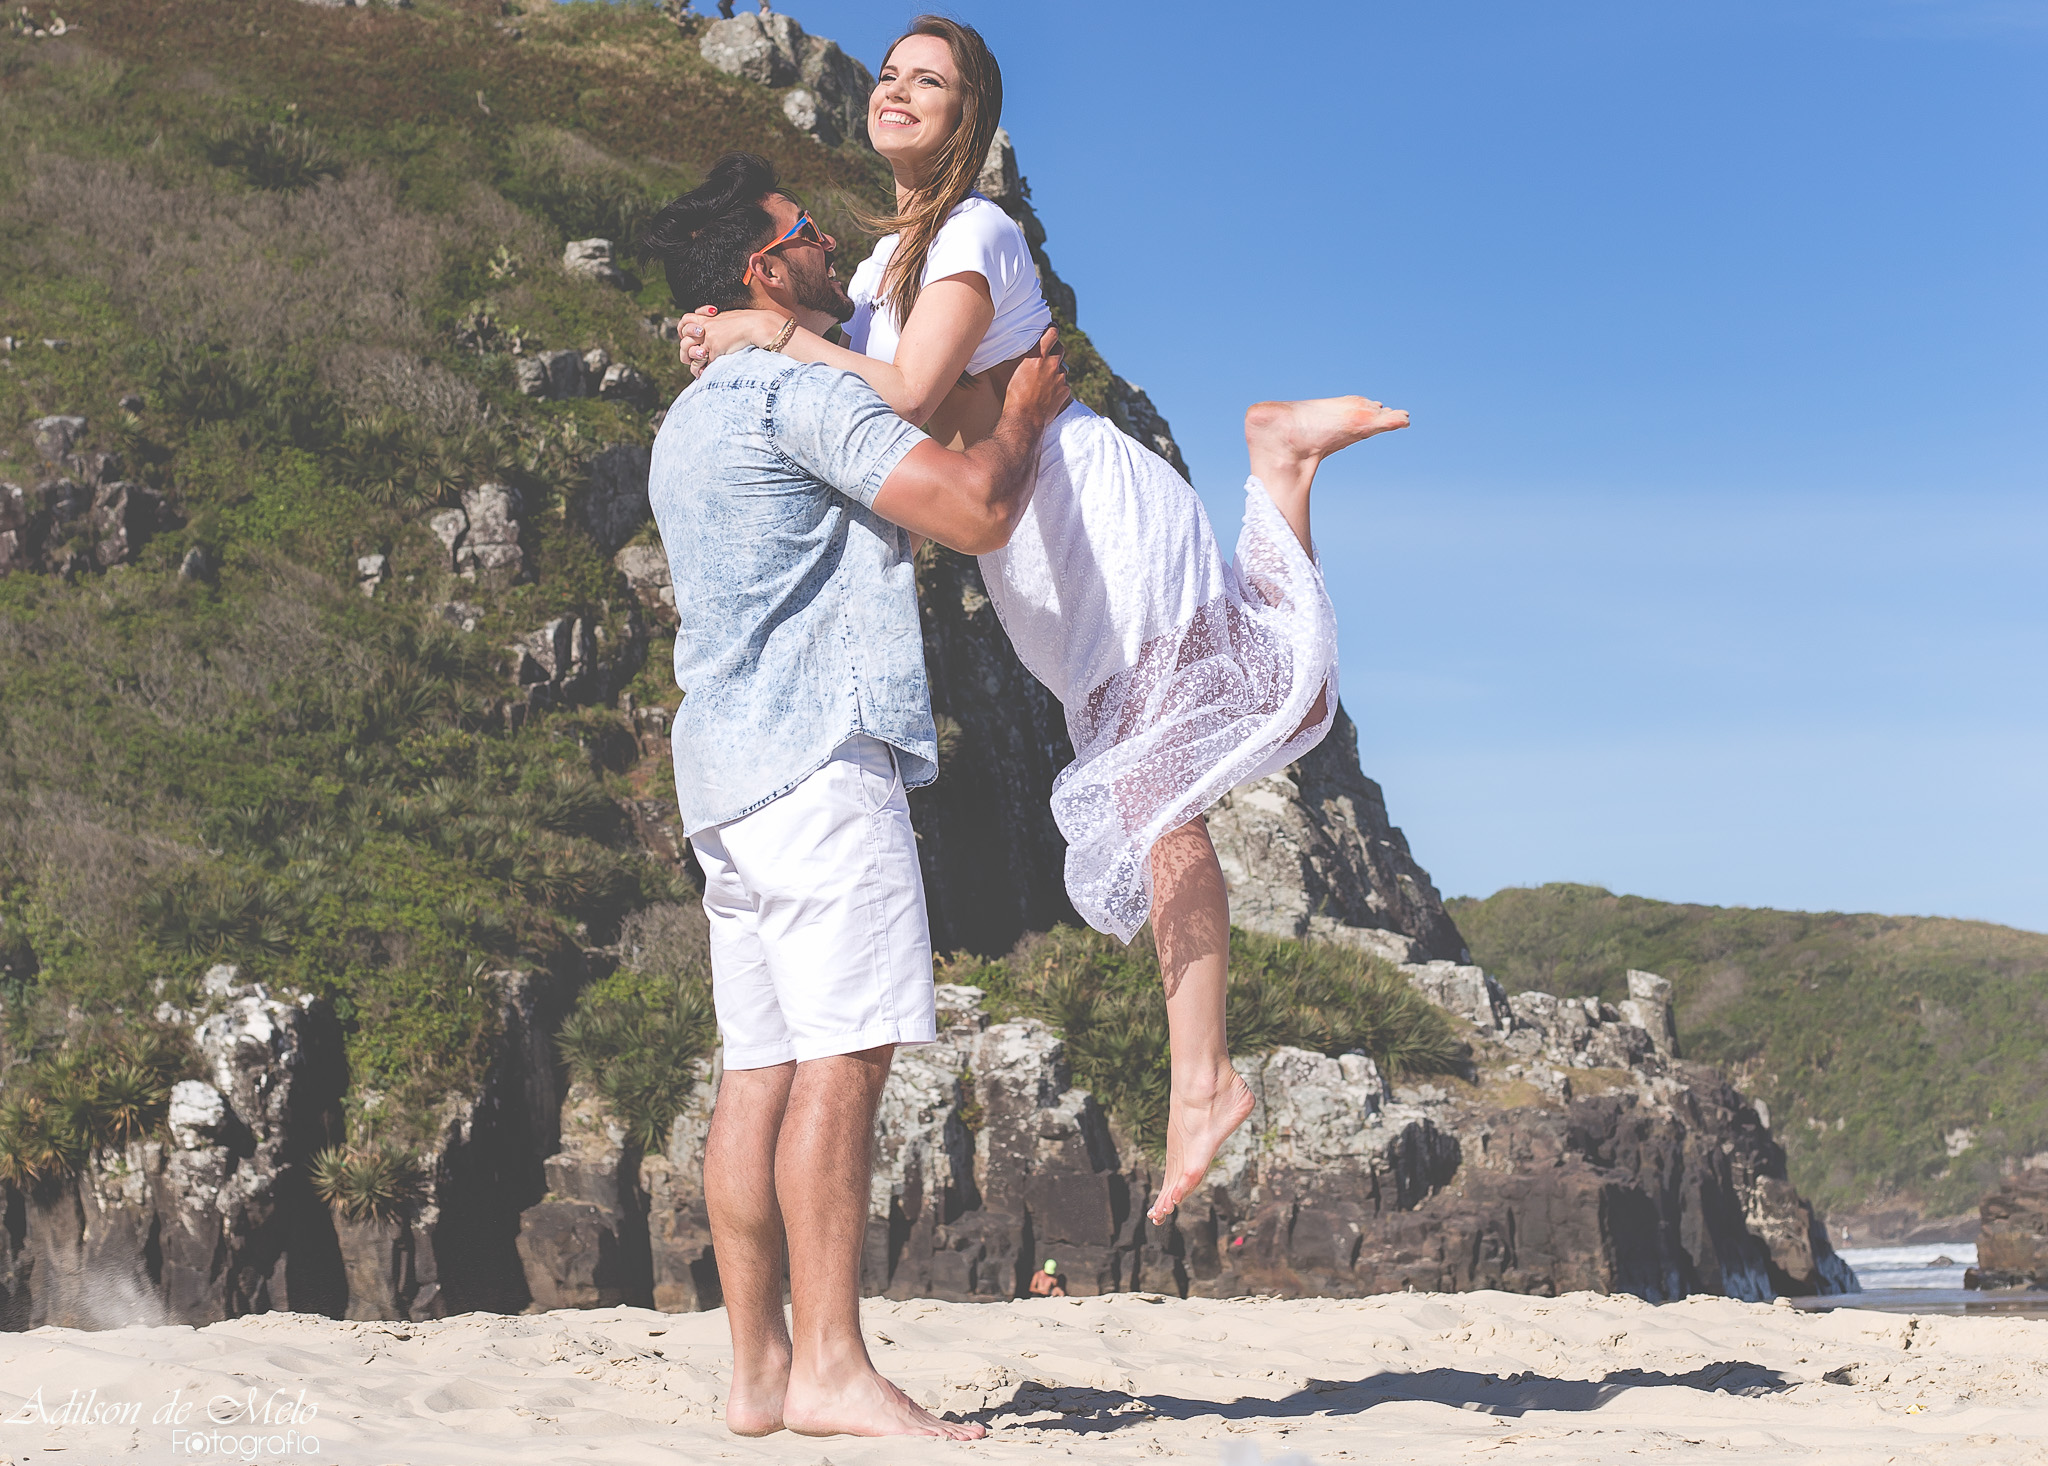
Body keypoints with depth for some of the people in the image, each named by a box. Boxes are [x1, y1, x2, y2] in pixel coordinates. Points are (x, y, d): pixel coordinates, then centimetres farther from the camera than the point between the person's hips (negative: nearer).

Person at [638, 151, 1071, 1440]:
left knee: (764, 1067, 5)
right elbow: (977, 510, -14)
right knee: (843, 1054, -13)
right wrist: (1027, 414, 5)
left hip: (729, 758, 10)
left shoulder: (690, 423, 25)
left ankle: (763, 1372, 4)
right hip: (817, 750, -10)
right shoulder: (799, 391, -7)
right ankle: (832, 1367, -16)